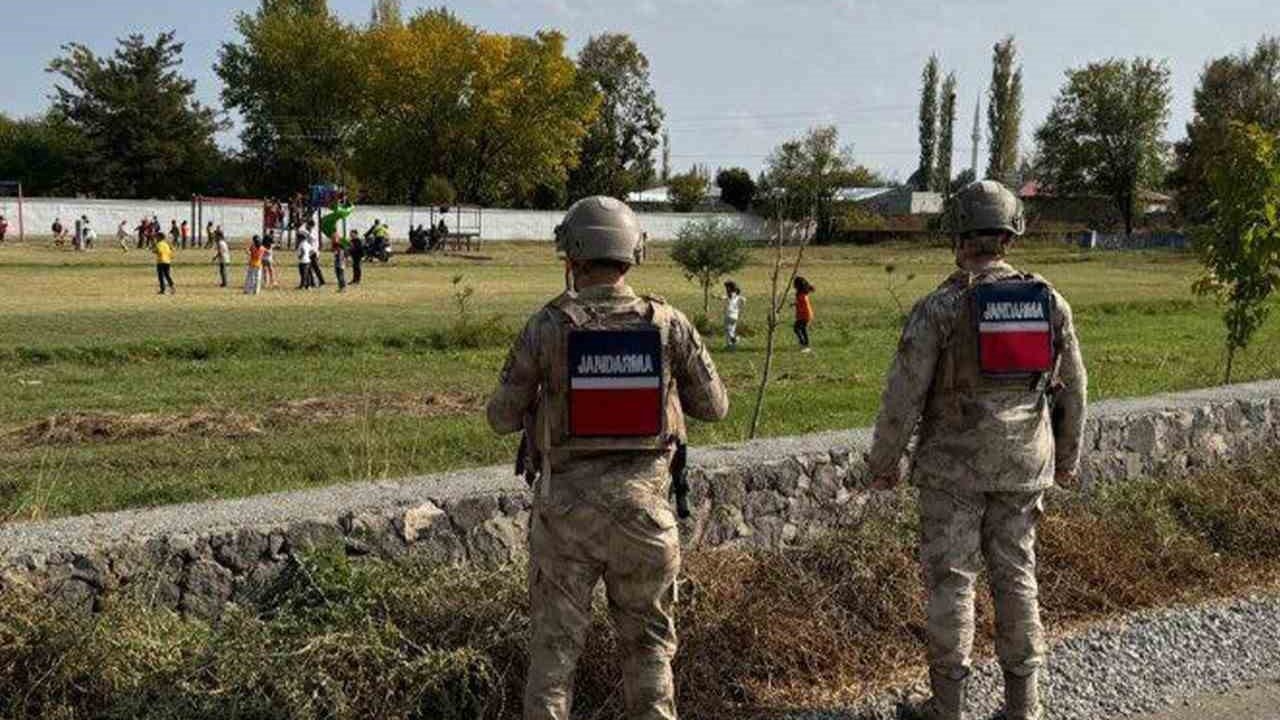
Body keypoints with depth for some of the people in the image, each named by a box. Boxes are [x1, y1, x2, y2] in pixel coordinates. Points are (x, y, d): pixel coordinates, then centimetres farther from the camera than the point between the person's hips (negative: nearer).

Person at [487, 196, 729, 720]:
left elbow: (503, 418, -1)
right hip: (642, 504, 1)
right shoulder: (668, 324, -7)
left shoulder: (547, 326, -9)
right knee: (647, 640, 18)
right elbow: (714, 405, 4)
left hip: (566, 504, -1)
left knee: (555, 642, 14)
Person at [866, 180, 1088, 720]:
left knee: (950, 579, 5)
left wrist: (883, 462, 0)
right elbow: (1071, 391, 7)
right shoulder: (1050, 302, 0)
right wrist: (1068, 458, 21)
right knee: (1015, 575, 13)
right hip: (1022, 464, 4)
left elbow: (904, 395, -13)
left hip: (953, 463, -4)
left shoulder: (938, 307, -14)